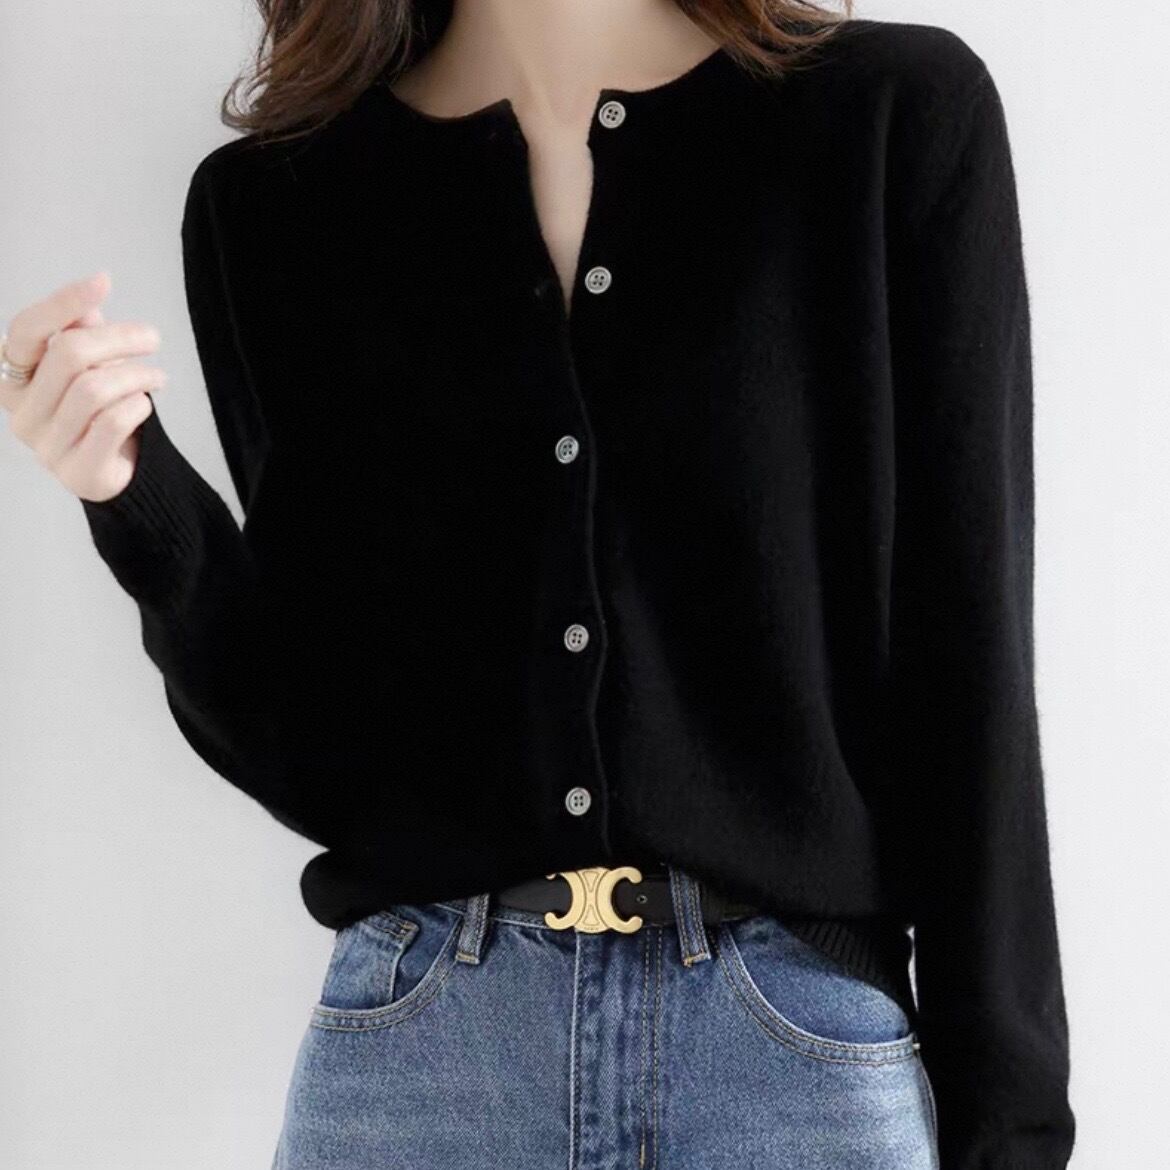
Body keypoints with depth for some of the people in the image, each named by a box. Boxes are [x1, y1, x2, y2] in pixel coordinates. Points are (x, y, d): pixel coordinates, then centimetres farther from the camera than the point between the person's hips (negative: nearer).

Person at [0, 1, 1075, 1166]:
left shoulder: (902, 113, -4)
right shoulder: (271, 206, 3)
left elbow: (968, 661, -4)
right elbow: (318, 744, 4)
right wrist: (139, 506, -13)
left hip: (800, 1050, -1)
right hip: (415, 1046, 2)